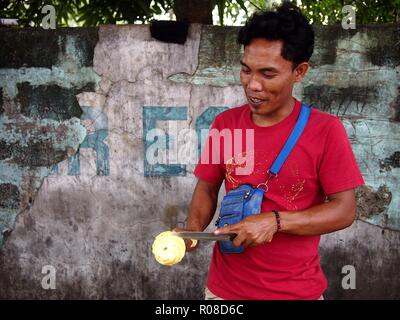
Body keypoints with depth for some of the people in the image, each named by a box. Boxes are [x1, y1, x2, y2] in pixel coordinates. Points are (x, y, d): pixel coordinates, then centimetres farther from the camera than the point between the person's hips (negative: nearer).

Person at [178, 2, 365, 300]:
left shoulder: (326, 130, -12)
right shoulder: (225, 124, -2)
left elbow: (344, 211, -12)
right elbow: (207, 188, 6)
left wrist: (274, 221, -22)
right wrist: (194, 228, -13)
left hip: (297, 289, -2)